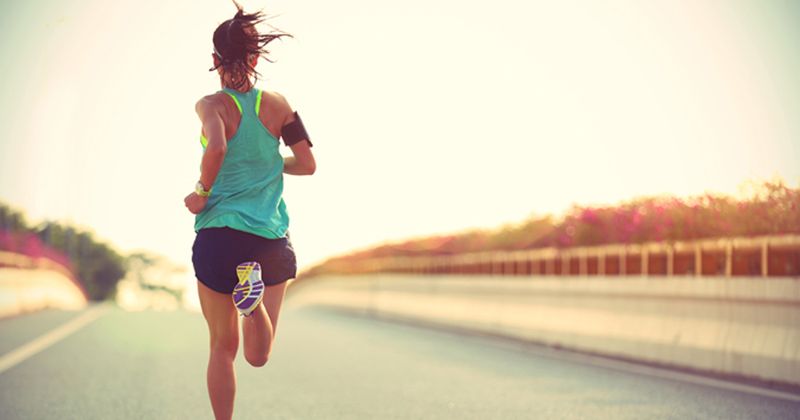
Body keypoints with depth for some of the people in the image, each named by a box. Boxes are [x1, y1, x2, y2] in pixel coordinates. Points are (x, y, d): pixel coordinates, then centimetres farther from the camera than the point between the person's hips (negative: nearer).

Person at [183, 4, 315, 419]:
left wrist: (202, 191, -10)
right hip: (271, 240, 2)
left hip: (218, 235, -2)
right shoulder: (277, 104, 3)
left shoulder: (212, 105, -6)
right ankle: (253, 297, -25)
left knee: (222, 348, 15)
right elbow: (307, 164, 4)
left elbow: (216, 147, -26)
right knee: (258, 356, 4)